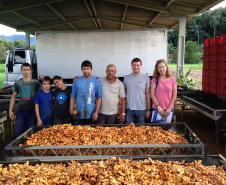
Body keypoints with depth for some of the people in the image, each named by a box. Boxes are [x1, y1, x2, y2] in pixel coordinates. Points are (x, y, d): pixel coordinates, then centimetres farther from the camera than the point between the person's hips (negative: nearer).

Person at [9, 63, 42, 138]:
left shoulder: (36, 83, 2)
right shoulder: (17, 83, 8)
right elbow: (13, 96, 11)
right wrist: (10, 110, 4)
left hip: (32, 111, -1)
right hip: (21, 111, 1)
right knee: (17, 131, -3)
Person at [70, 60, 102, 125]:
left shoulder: (96, 82, 1)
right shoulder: (77, 81, 3)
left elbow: (99, 98, 1)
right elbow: (73, 97, 5)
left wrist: (96, 112, -7)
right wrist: (71, 109, -7)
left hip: (91, 115, 0)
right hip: (79, 114, 1)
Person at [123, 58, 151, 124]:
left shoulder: (146, 78, 0)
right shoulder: (126, 78, 4)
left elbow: (148, 94, 1)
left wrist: (148, 109, -2)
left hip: (142, 109, -1)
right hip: (129, 109, 1)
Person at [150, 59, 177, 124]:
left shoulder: (172, 80, 3)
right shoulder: (154, 80, 1)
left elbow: (174, 96, 2)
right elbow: (152, 94, -4)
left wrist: (169, 108, -6)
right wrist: (158, 107, -12)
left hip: (169, 110, 1)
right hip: (156, 109, -1)